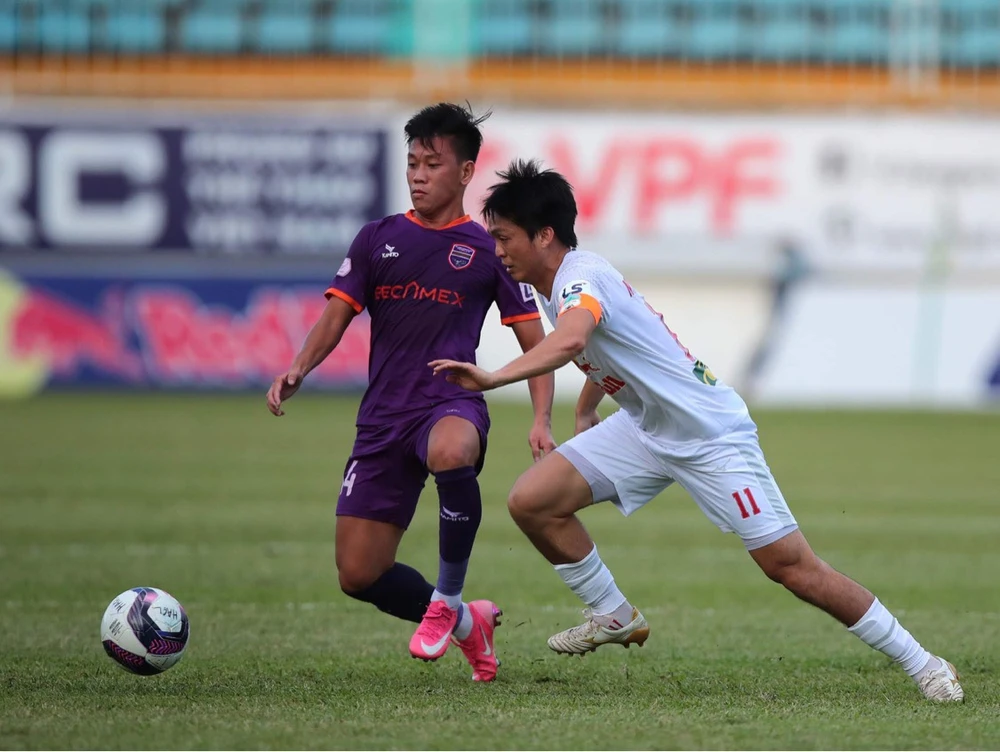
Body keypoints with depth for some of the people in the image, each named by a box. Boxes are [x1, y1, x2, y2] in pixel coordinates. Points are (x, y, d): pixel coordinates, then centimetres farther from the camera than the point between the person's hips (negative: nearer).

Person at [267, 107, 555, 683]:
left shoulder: (489, 250, 6)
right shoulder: (378, 240, 13)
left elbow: (535, 343, 7)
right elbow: (337, 316, 8)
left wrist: (542, 423, -9)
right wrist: (298, 370, -13)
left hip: (452, 402, -4)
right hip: (383, 417, 4)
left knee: (451, 452, -43)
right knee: (359, 575, -2)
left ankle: (447, 599, -22)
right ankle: (466, 623, 24)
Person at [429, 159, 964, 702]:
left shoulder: (579, 276, -23)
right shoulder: (558, 284, 5)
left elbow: (570, 341, -47)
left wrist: (494, 378, -53)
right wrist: (584, 414, 23)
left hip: (711, 432, -9)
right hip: (645, 429, 9)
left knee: (790, 565, -10)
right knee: (531, 502, -6)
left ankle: (922, 666, 1)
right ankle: (613, 618, 12)